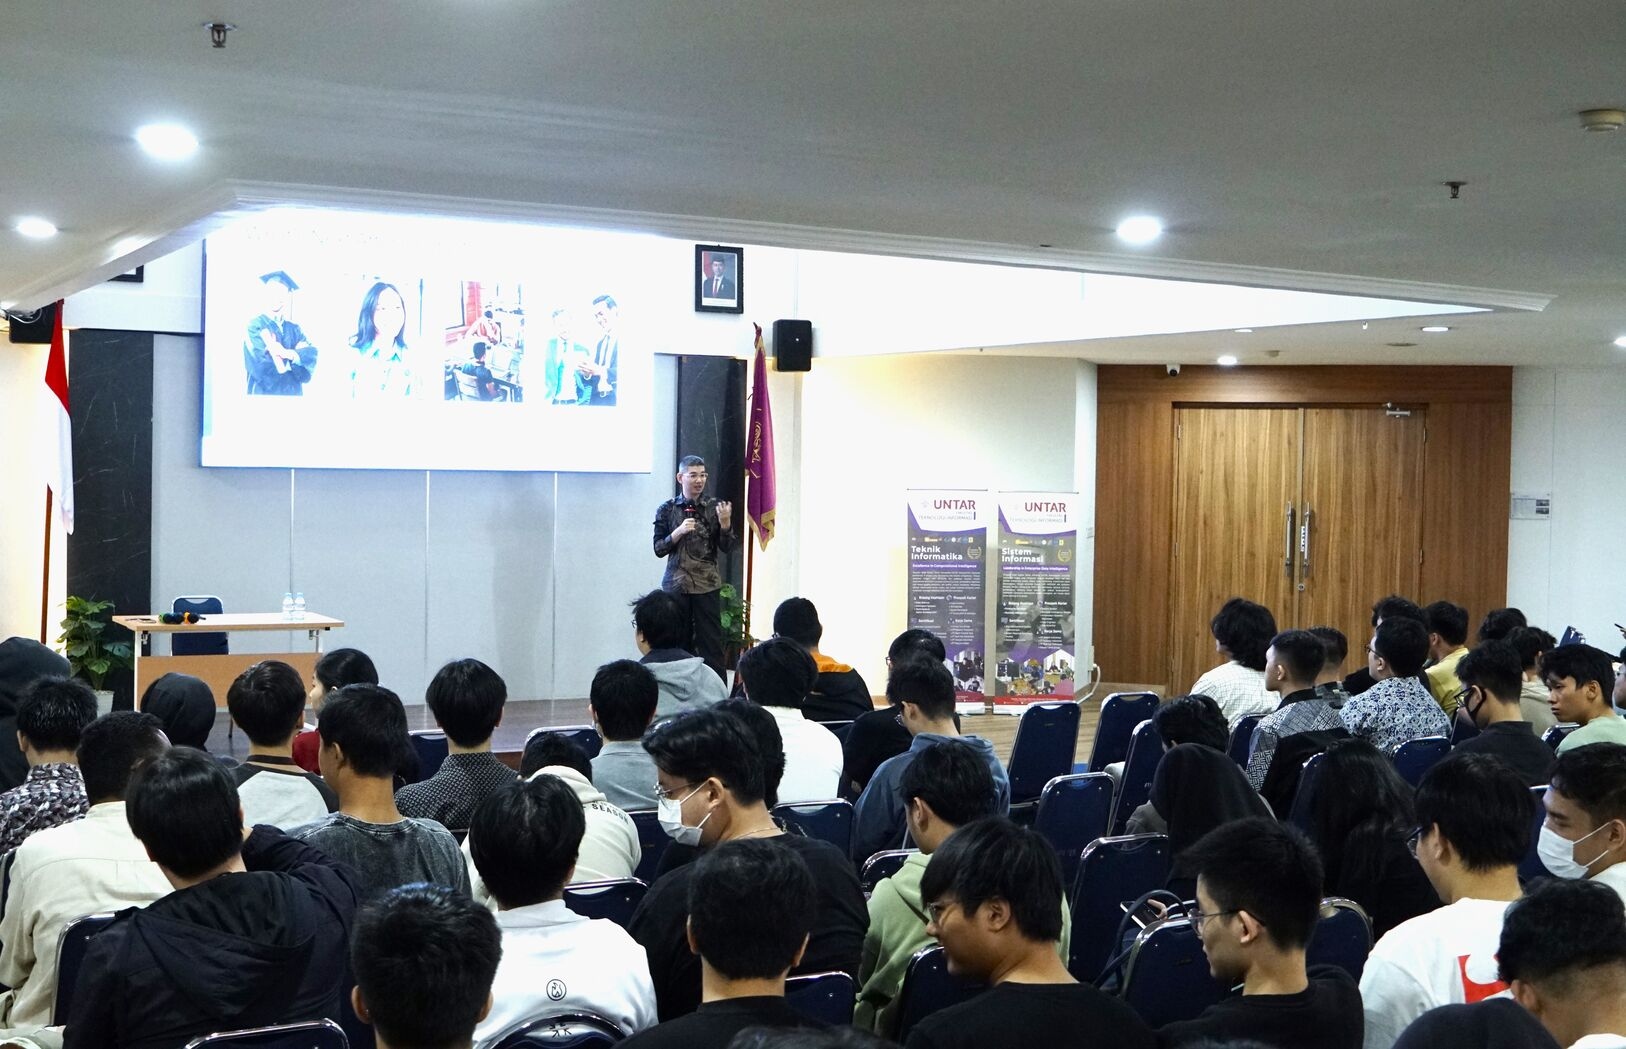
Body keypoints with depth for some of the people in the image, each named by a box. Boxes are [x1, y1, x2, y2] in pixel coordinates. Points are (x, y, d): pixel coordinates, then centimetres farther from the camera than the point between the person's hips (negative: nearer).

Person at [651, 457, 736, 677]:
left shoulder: (715, 507, 2)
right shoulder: (667, 510, 3)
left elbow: (727, 547, 1)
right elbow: (658, 549, 2)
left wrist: (725, 523, -17)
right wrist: (679, 532, -14)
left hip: (707, 584, -1)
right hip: (676, 584, 1)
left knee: (711, 642, -3)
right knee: (678, 642, 2)